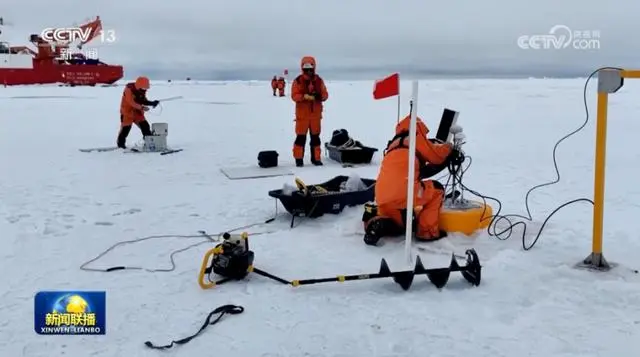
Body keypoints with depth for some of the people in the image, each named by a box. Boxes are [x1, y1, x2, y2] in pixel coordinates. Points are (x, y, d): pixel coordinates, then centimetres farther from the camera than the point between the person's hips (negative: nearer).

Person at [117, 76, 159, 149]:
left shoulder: (142, 91, 0)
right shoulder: (129, 89, -22)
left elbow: (144, 100, 4)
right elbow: (131, 102, -29)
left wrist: (152, 103, -14)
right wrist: (142, 107, -37)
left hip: (137, 111, 6)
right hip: (127, 111, -6)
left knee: (145, 125, 0)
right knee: (126, 127, -4)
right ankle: (121, 143, 11)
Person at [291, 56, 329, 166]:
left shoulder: (319, 80, 6)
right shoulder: (298, 81, -4)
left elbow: (325, 94, 5)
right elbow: (294, 95, -9)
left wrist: (319, 96, -17)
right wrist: (305, 96, -25)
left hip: (316, 113, 3)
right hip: (302, 113, -3)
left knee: (315, 136, 8)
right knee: (301, 136, -1)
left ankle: (315, 158, 16)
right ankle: (298, 158, 7)